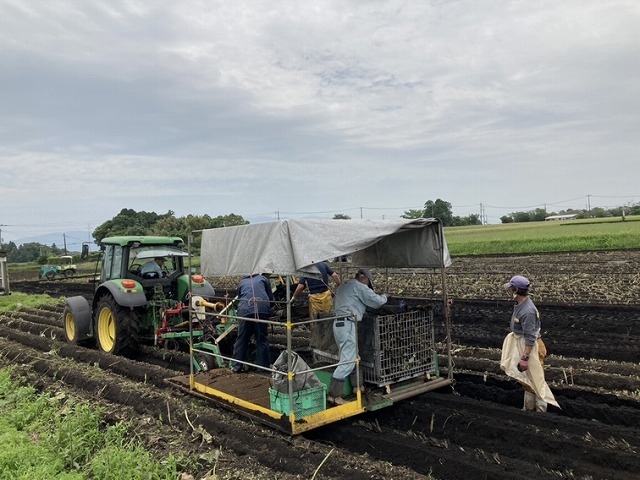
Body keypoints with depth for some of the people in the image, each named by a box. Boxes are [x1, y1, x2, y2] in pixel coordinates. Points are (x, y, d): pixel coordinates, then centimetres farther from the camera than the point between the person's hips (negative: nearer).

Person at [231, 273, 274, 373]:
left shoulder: (242, 282, 28)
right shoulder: (263, 278, 24)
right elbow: (270, 297, 22)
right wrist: (268, 309, 36)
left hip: (244, 311, 1)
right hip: (262, 310, -1)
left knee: (242, 339, 8)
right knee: (262, 339, 6)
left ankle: (236, 366, 12)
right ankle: (263, 366, 9)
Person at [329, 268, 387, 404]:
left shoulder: (342, 287, 21)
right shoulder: (360, 287, -5)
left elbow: (335, 303, 29)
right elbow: (377, 301, -3)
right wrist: (384, 297, 17)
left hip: (338, 323, 10)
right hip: (347, 325, -10)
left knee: (352, 357, 20)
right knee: (347, 361, -8)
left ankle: (357, 386, 31)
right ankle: (334, 394, -9)